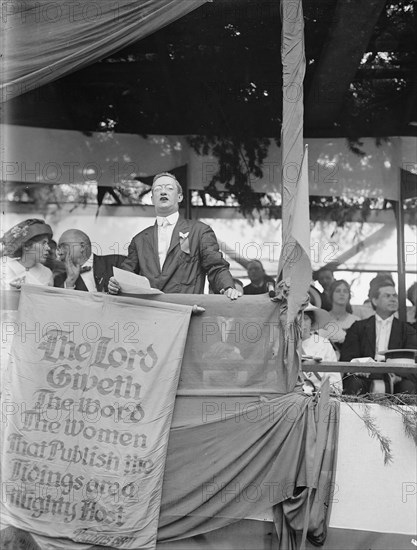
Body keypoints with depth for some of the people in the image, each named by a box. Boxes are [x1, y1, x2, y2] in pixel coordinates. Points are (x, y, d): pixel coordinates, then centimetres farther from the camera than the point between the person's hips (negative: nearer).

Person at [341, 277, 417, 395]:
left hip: (393, 380, 1)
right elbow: (347, 358, 6)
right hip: (365, 378, -1)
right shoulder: (358, 327, 16)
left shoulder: (407, 330, 17)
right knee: (354, 384, -33)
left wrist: (399, 375, -21)